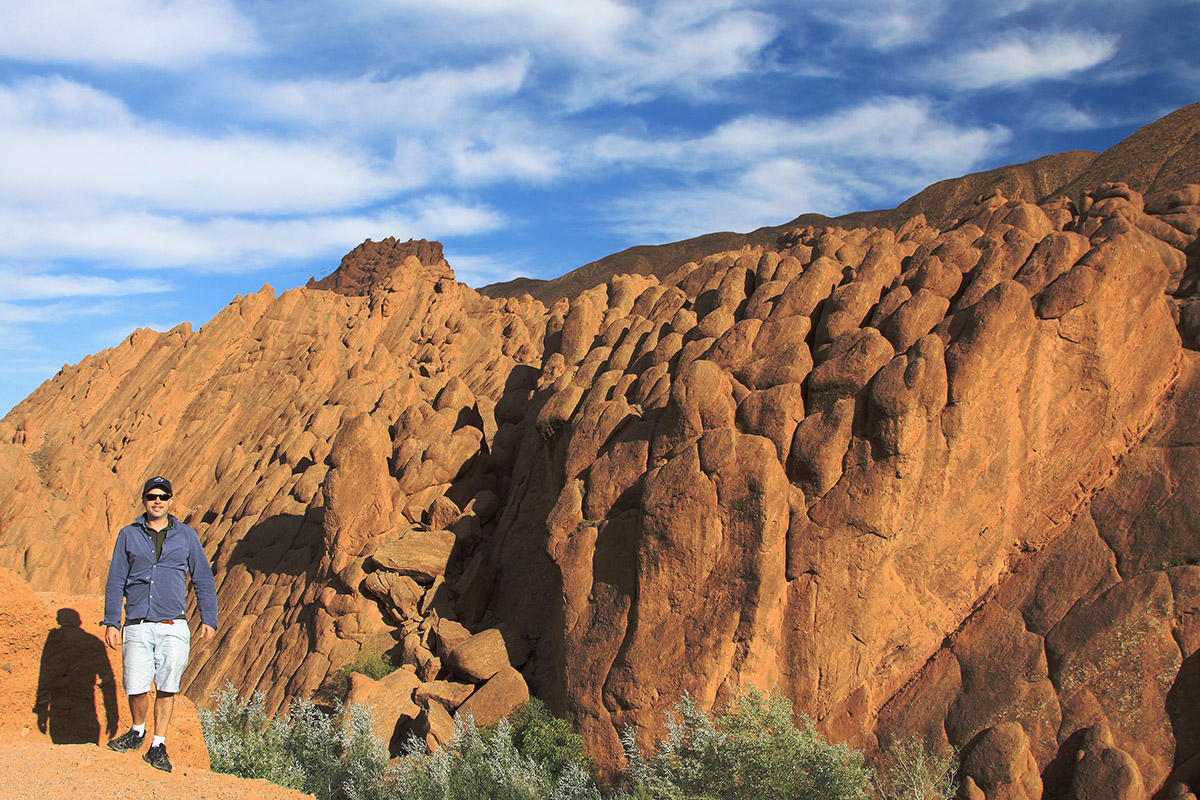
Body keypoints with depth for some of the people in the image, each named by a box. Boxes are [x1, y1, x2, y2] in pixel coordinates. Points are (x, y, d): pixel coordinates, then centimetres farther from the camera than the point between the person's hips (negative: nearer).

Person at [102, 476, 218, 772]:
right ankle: (137, 731, 24)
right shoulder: (128, 535, 10)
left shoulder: (186, 536, 10)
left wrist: (208, 619, 8)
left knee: (167, 687, -2)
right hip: (137, 627, 0)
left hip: (173, 628, 0)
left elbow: (203, 580, 13)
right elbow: (115, 581, 11)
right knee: (136, 688, -5)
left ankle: (158, 746, 12)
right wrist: (111, 622, 4)